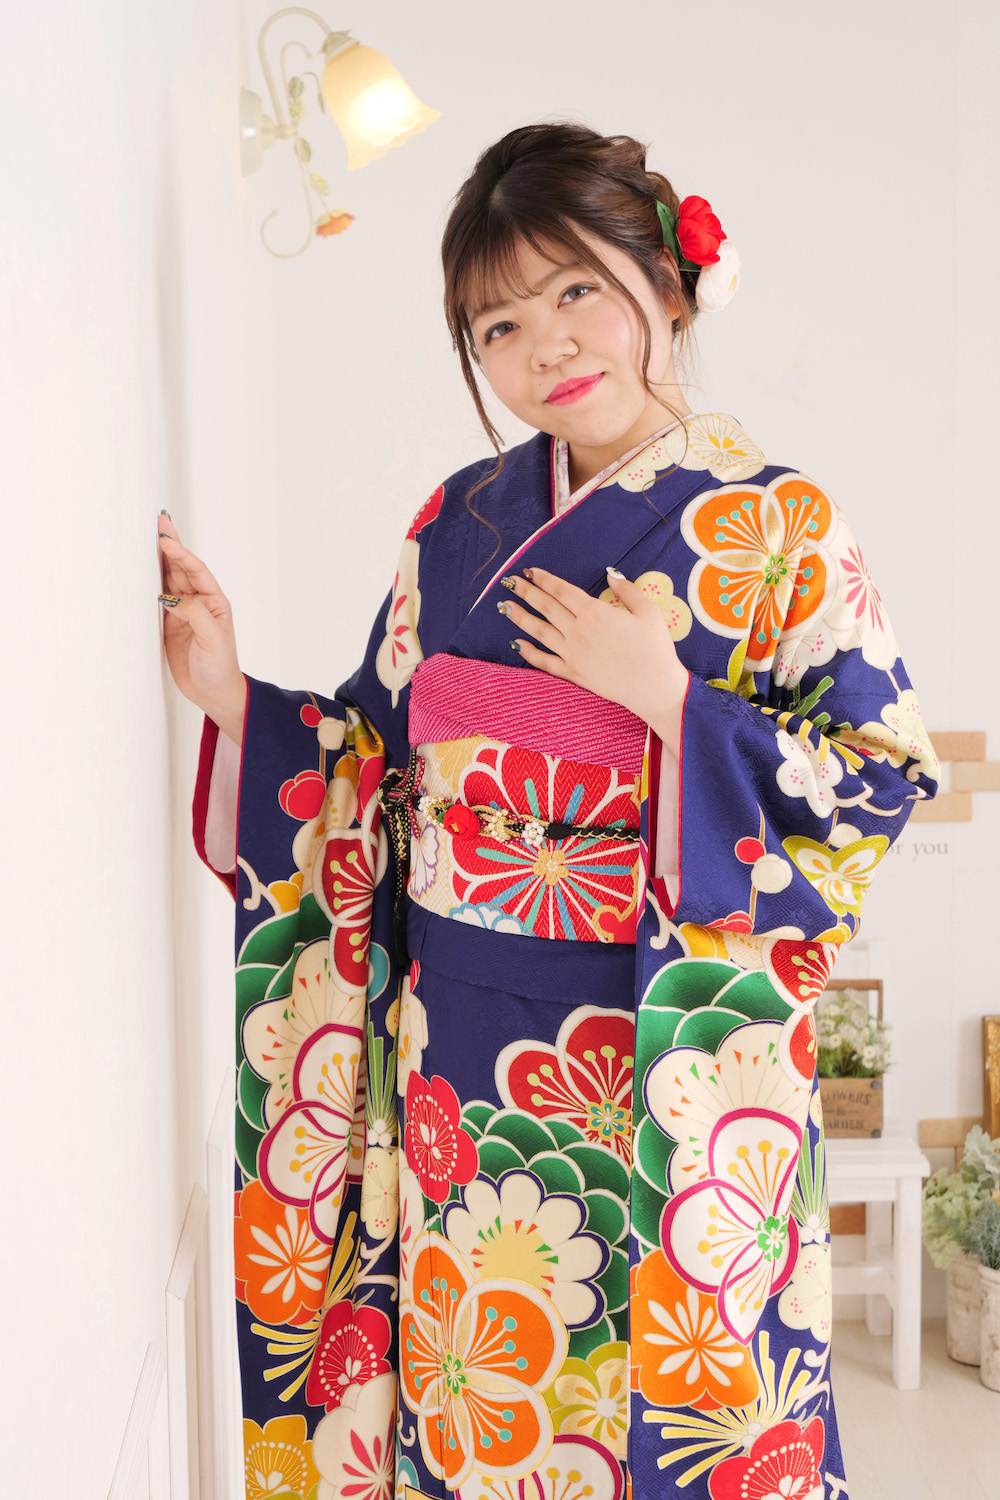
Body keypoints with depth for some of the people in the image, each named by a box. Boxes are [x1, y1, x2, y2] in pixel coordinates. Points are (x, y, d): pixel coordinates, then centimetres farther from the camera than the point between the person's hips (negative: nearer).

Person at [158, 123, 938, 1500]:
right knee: (460, 1357, 17)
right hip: (454, 1044, 4)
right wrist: (233, 693, -3)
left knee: (673, 1385, 11)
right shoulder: (460, 521, 5)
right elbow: (379, 761, 10)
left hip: (669, 1058, -3)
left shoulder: (775, 527, -8)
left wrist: (664, 692, -19)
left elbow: (885, 780, -11)